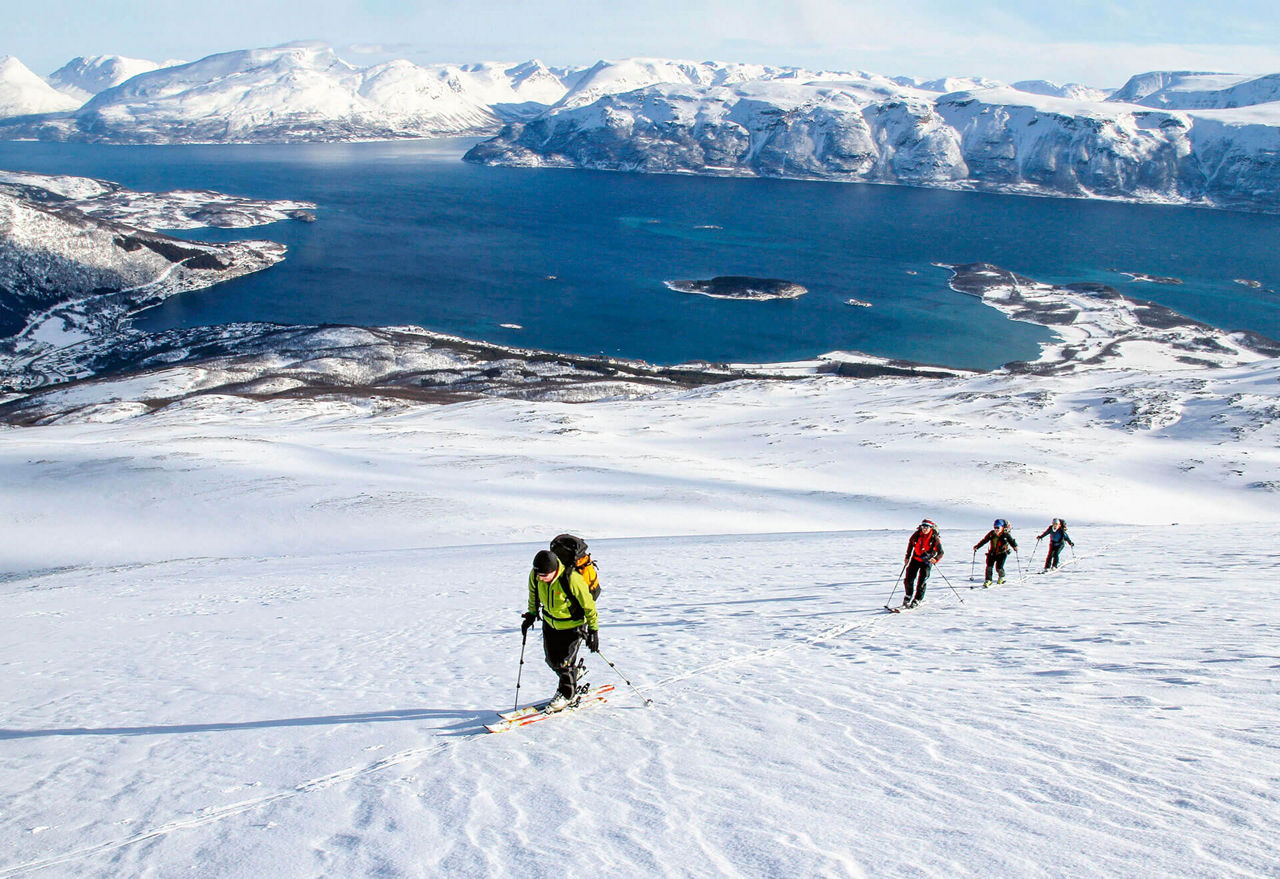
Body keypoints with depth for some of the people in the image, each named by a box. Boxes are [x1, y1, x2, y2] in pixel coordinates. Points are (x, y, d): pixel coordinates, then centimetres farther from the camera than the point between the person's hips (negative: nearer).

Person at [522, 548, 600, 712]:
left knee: (565, 662, -4)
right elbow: (534, 593, 7)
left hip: (573, 625, -5)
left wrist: (593, 631, -16)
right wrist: (531, 614, 13)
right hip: (550, 623, 6)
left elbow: (589, 605, -21)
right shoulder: (535, 575, -19)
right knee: (552, 660, 10)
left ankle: (567, 695, 21)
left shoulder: (572, 579, -35)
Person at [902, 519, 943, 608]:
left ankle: (917, 600, 8)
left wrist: (935, 559, -33)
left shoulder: (935, 538, -16)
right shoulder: (917, 534, -9)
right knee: (909, 579, -1)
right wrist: (907, 557, 9)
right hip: (915, 559, 3)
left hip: (927, 561, -3)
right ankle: (908, 596, 20)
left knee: (921, 582, -6)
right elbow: (910, 544, 10)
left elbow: (941, 553, -13)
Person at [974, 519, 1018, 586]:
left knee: (999, 567, -11)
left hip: (1002, 553, -3)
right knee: (989, 566, -7)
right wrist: (977, 546, -2)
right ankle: (988, 580, 4)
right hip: (992, 553, 3)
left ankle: (1001, 577, 22)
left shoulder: (1006, 535, -11)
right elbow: (984, 541, 2)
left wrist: (1015, 546, -33)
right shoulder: (991, 534, -3)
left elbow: (1011, 541, -13)